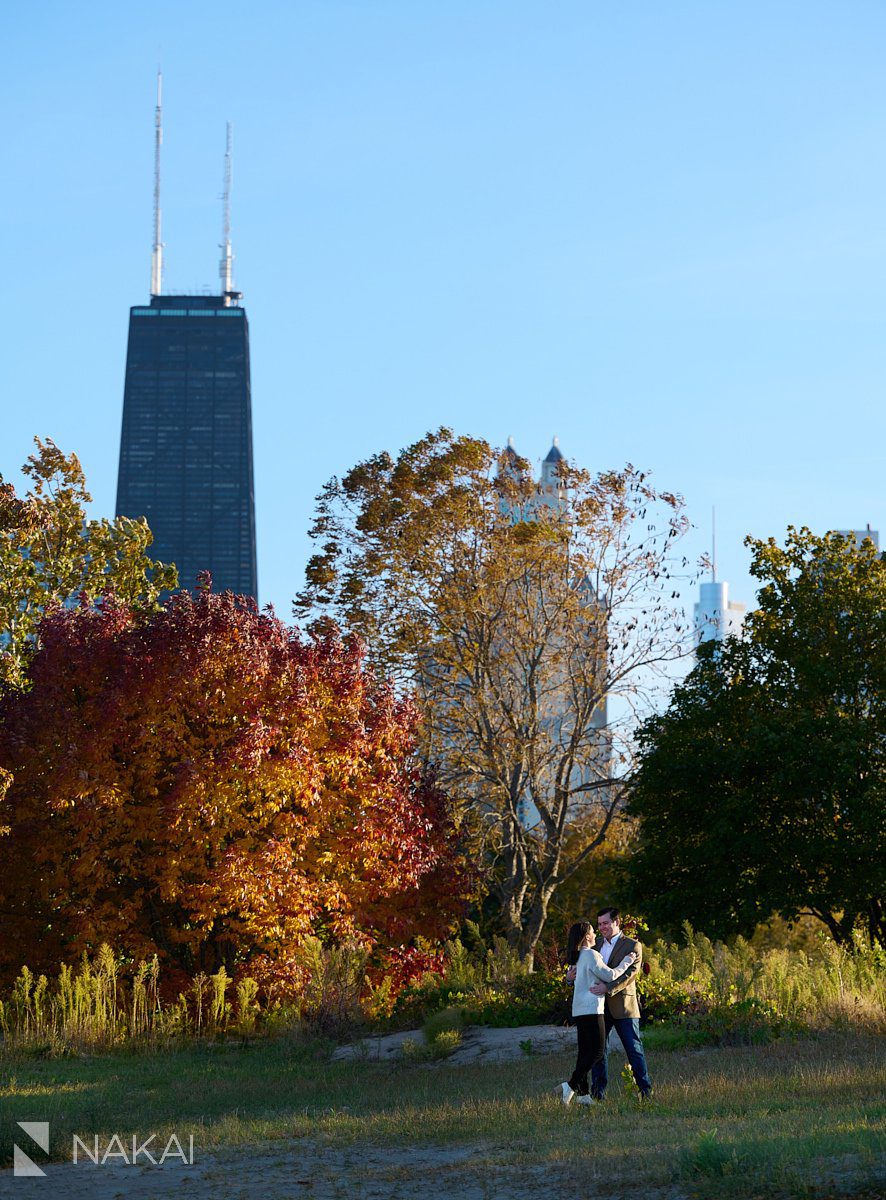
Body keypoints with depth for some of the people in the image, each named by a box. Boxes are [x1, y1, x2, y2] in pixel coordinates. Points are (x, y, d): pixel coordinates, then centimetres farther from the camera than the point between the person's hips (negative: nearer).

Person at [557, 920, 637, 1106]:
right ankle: (570, 1086, -16)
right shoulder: (591, 955, -12)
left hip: (579, 1010, 9)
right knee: (597, 1051, -9)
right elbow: (610, 975, -11)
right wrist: (626, 962, 2)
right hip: (591, 1009, -9)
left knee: (585, 1052, 10)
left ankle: (583, 1093, 8)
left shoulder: (577, 957, 14)